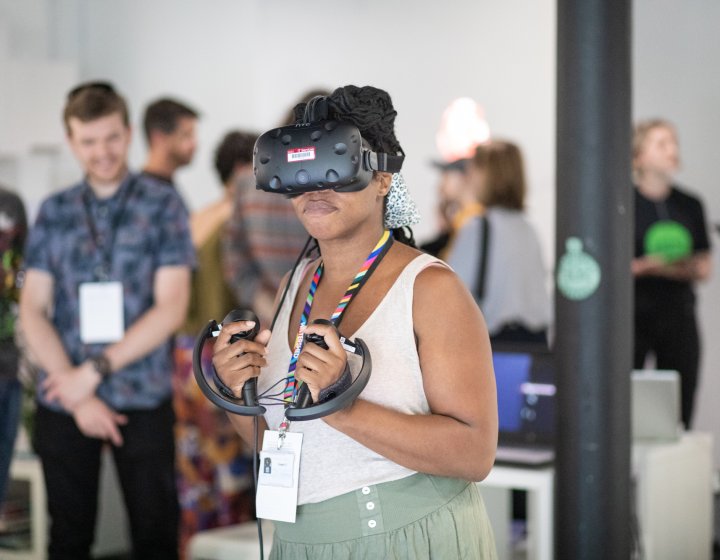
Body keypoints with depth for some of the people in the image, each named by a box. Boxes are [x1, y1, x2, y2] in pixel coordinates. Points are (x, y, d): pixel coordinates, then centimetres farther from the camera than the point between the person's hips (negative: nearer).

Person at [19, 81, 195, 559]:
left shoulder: (162, 207, 1)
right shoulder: (54, 212, 8)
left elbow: (171, 308, -7)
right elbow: (33, 310, 3)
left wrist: (96, 369, -14)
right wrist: (77, 394, -8)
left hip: (143, 401, -2)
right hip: (63, 404, 2)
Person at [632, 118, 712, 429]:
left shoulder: (690, 205, 12)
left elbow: (705, 268, 13)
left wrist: (683, 268, -8)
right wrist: (645, 266, -16)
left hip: (678, 315, 4)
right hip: (630, 316, -4)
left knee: (679, 412, 0)